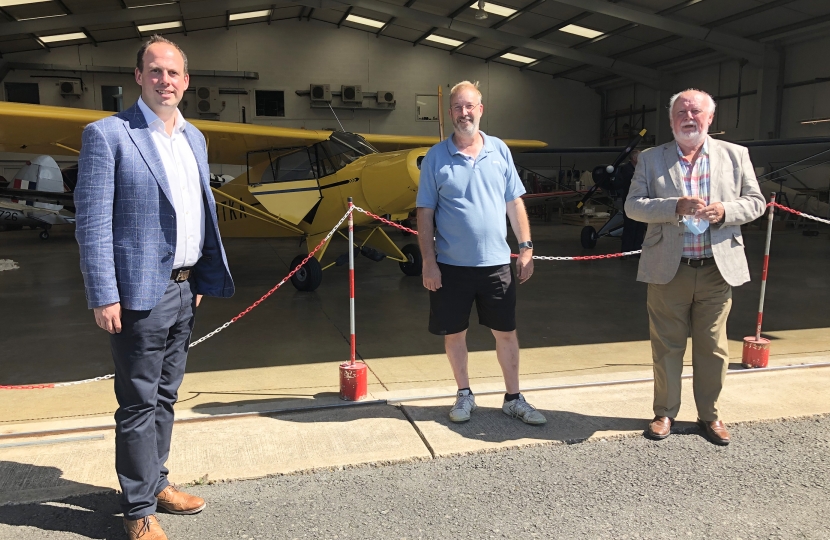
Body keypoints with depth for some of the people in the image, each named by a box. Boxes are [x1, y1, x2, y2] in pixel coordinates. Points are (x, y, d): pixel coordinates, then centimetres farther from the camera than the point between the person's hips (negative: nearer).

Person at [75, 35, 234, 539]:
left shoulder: (194, 137, 12)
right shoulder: (108, 135, -8)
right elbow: (92, 221, -12)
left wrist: (204, 279, 12)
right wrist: (104, 297, -15)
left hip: (185, 290, 7)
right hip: (141, 293, -6)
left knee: (165, 396, 18)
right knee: (139, 403, 4)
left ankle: (156, 481, 34)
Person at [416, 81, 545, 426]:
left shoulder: (500, 151, 4)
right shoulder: (436, 157, -2)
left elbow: (514, 203, 8)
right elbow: (425, 213, -3)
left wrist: (526, 247, 3)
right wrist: (428, 262, -8)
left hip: (496, 262, 2)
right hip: (451, 265, -1)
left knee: (506, 333, 9)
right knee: (454, 333, 10)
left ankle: (513, 399, 25)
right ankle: (464, 395, 30)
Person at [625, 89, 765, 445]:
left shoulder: (735, 155, 7)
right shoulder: (651, 158, 4)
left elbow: (755, 201, 7)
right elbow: (633, 205, -3)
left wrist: (725, 211, -14)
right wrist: (676, 207, -20)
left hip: (718, 268, 1)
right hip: (668, 269, -1)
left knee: (713, 348, 9)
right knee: (666, 346, 7)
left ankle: (709, 414, 26)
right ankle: (665, 412, 22)